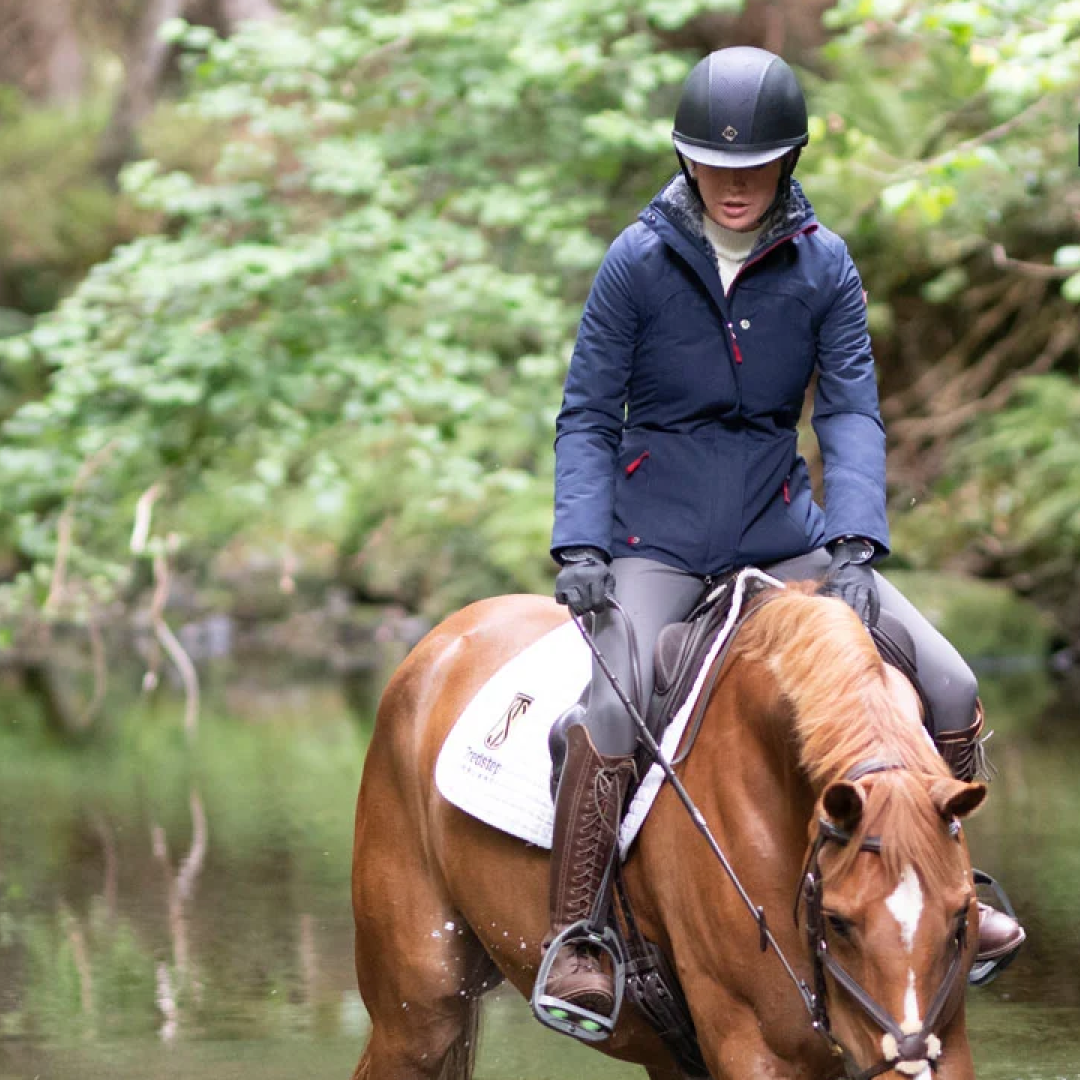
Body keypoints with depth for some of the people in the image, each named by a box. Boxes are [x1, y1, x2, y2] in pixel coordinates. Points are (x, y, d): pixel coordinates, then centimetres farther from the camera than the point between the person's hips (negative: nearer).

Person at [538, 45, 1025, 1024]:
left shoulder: (824, 267, -1)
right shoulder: (638, 263, -8)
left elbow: (852, 413, -6)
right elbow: (587, 416, -4)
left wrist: (854, 541, -20)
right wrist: (580, 545, -17)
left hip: (780, 530, 3)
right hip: (656, 532, -3)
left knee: (950, 687, -5)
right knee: (612, 704, -30)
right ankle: (572, 940, -17)